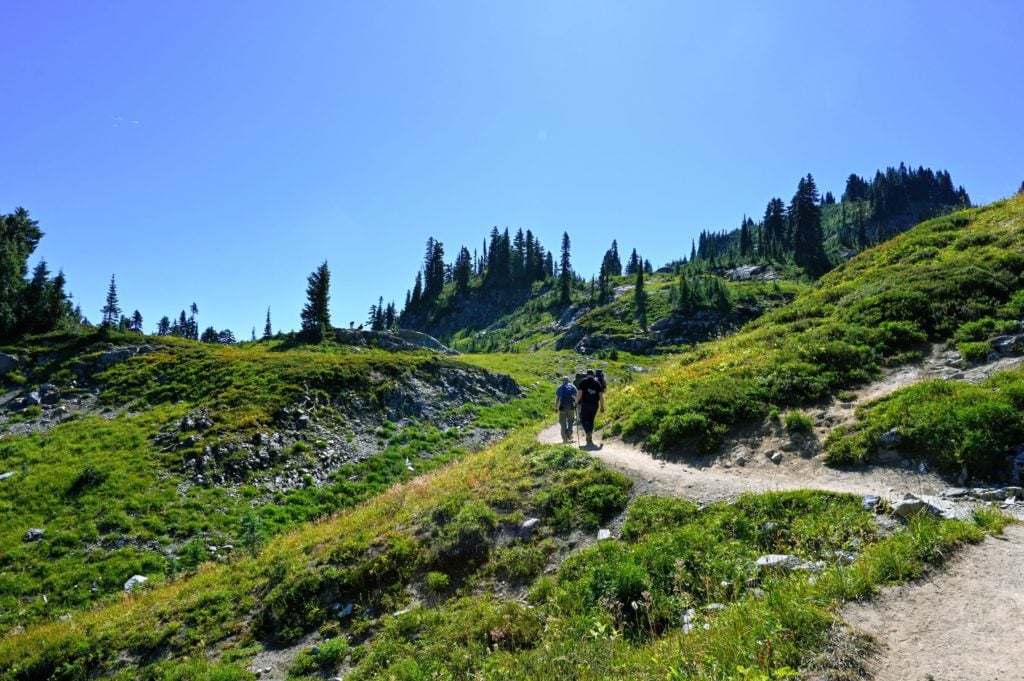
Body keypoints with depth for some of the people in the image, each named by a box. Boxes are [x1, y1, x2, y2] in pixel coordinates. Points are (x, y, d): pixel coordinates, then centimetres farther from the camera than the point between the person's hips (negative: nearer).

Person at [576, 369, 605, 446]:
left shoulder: (583, 381, 0)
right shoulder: (597, 382, 8)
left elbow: (580, 393, -9)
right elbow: (601, 395, 3)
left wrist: (576, 402, 1)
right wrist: (602, 407, 7)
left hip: (585, 404, -3)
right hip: (595, 404, 3)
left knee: (583, 419, 6)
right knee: (591, 420, 15)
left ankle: (588, 433, -17)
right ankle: (589, 438, 18)